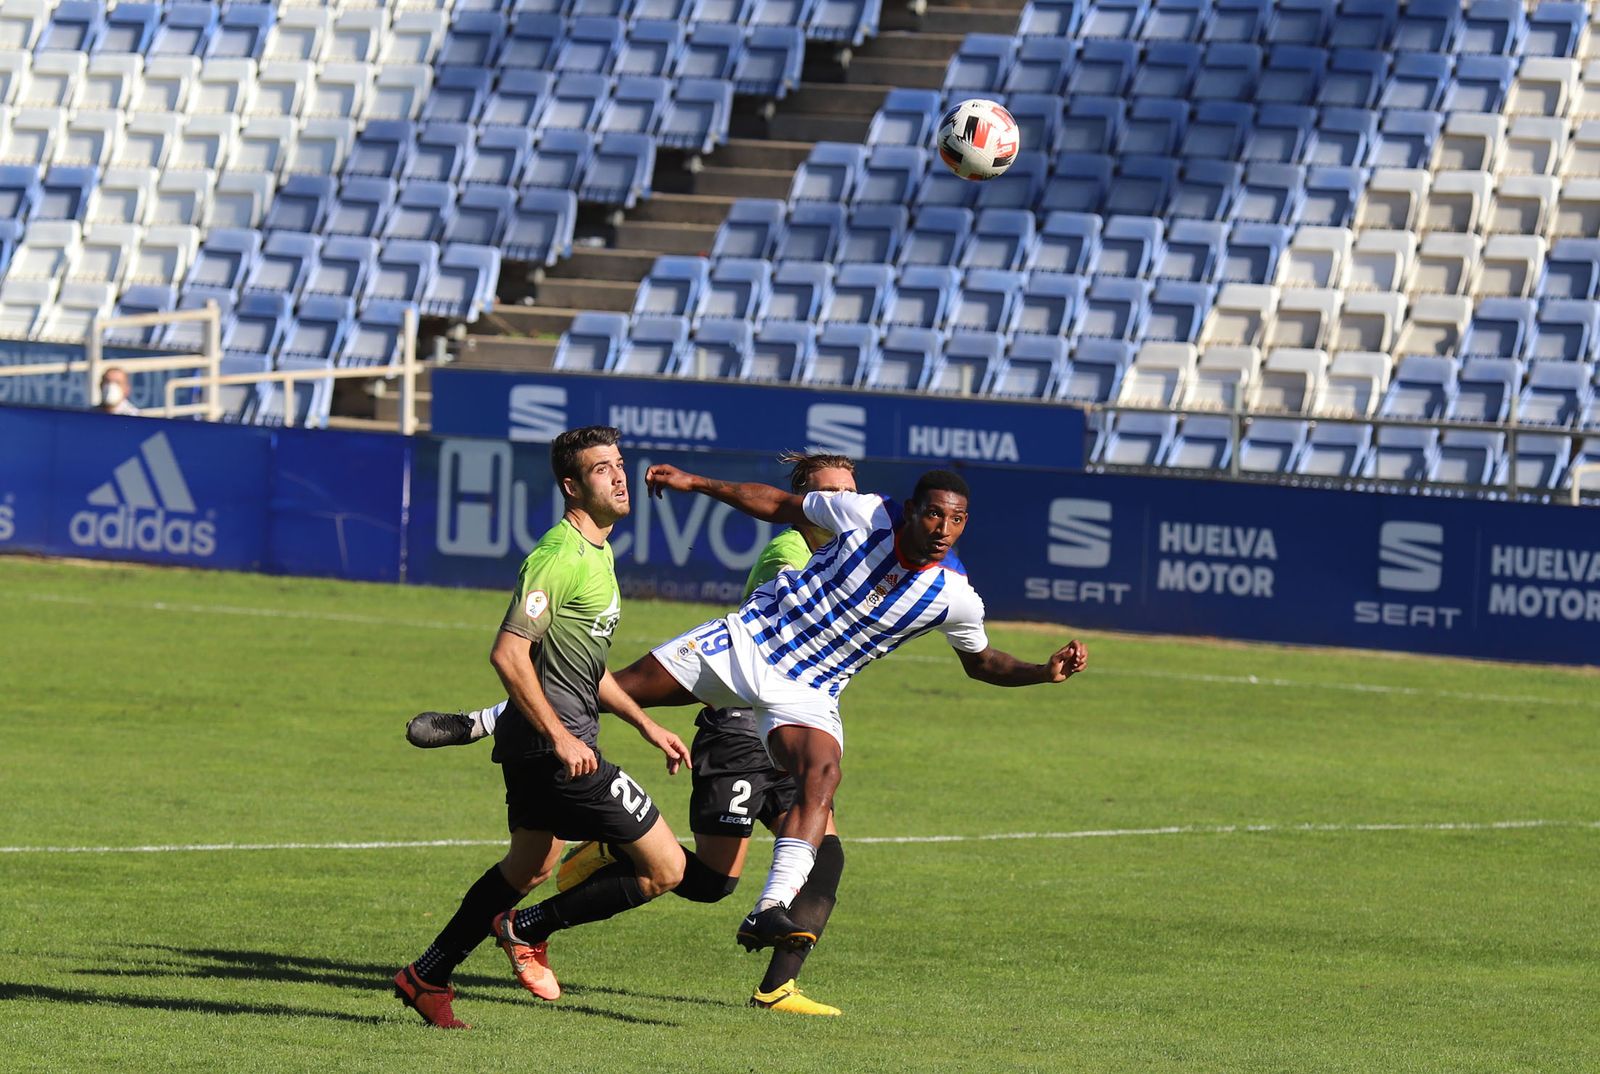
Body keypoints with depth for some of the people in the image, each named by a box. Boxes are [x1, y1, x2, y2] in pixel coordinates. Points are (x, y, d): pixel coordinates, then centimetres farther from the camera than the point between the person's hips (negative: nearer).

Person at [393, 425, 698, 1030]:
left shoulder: (595, 553, 16)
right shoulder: (559, 557, -17)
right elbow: (508, 654, -23)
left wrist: (645, 725, 23)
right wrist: (560, 737, -23)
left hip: (543, 745, 11)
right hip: (551, 744, -11)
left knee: (529, 867, 25)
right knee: (664, 867, -7)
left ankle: (427, 978, 32)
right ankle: (530, 928, 3)